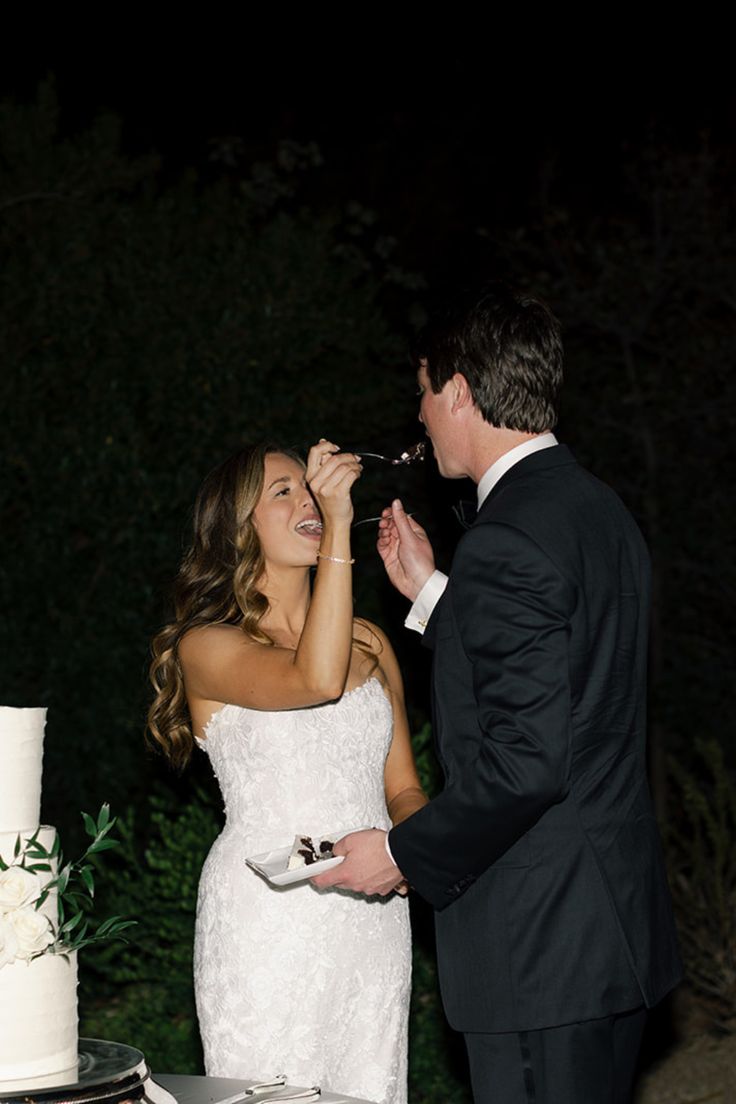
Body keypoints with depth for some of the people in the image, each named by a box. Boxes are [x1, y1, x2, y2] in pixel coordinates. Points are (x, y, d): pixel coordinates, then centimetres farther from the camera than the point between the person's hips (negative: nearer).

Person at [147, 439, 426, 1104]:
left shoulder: (369, 643, 14)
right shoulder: (207, 647, -4)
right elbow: (315, 679, -24)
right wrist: (338, 528, -23)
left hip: (374, 920, 5)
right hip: (269, 922, -5)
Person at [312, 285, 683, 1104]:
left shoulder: (505, 544, -19)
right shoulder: (597, 509, 11)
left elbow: (522, 763, -24)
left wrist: (401, 853, -12)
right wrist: (431, 592, 20)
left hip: (538, 945, -10)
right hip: (613, 922, 10)